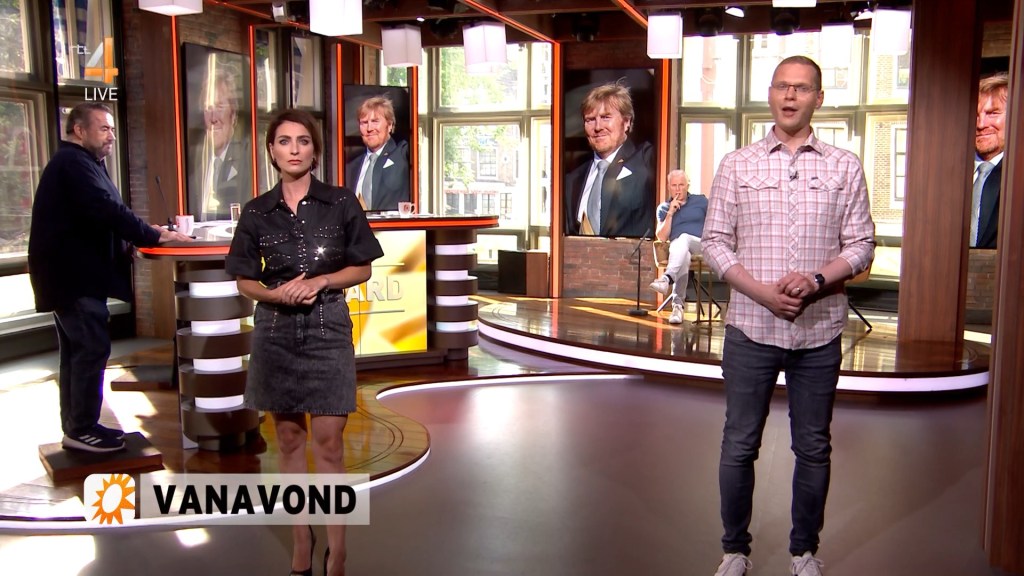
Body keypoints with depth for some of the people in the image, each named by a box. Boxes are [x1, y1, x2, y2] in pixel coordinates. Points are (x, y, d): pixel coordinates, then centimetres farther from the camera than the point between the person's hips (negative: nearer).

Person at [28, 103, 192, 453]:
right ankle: (82, 429, -3)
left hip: (72, 274, 11)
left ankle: (76, 427, 21)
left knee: (77, 351, 14)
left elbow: (96, 215, 17)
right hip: (74, 276, -11)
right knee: (92, 348, -9)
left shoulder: (76, 163, 20)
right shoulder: (74, 163, -14)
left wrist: (138, 236, 3)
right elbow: (106, 211, -24)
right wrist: (154, 236, -20)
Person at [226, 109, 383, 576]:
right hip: (276, 331, 2)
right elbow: (245, 281, 7)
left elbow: (362, 269, 3)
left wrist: (321, 281, -14)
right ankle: (301, 538, 22)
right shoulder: (257, 212, 2)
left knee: (328, 441, -3)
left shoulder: (341, 204, -2)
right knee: (289, 437, 9)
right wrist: (276, 293, -13)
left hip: (327, 329, -2)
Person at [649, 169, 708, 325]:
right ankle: (677, 306, -47)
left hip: (701, 246, -1)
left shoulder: (701, 201, 15)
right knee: (683, 259, -38)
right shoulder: (664, 208, 16)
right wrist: (670, 213, -3)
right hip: (677, 249, 1)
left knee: (683, 238, -37)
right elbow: (662, 238, 5)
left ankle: (667, 278, -60)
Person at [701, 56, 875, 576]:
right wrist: (763, 292, -13)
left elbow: (860, 245, 3)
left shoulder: (845, 167, 6)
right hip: (751, 326, 0)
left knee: (814, 448, 10)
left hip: (819, 331, 1)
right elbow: (715, 242, 1)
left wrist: (815, 280, -15)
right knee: (739, 445, 6)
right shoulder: (737, 166, 5)